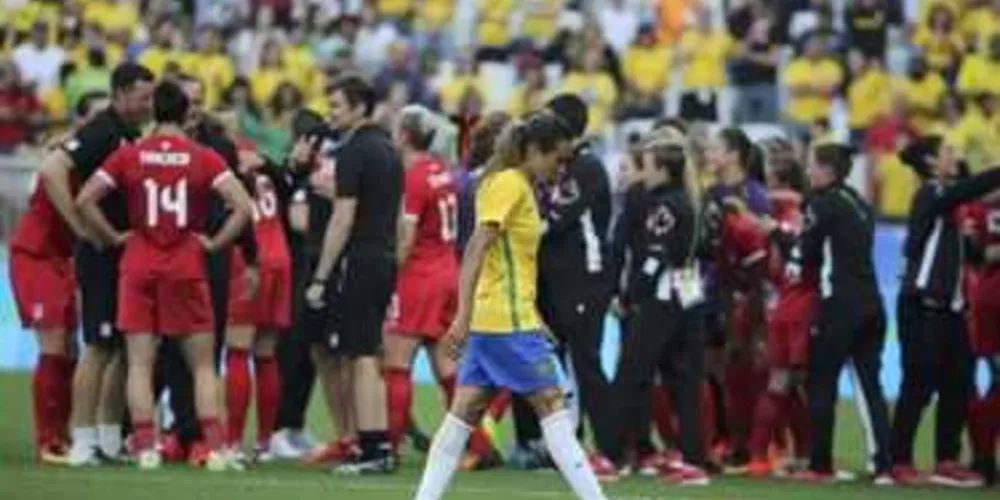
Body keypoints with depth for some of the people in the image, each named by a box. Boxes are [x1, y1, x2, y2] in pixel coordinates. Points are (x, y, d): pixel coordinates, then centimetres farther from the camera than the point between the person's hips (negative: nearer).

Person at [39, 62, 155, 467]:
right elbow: (52, 170, -26)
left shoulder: (130, 135, 13)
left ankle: (110, 437, 18)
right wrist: (83, 228, -24)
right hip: (101, 255, -9)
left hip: (127, 256, 9)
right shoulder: (100, 132, -14)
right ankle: (83, 441, -4)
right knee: (99, 347, -7)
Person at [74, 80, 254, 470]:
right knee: (203, 365, 7)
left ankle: (145, 448, -4)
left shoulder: (129, 156, 0)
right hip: (187, 267, 0)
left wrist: (113, 237, 3)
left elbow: (84, 200, -5)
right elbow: (243, 206, -11)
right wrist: (216, 243, 0)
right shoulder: (203, 158, -2)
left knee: (140, 362, 4)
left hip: (139, 266, 0)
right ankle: (215, 449, -1)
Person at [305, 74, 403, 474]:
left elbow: (343, 219, -17)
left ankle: (372, 451, -9)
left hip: (357, 262, -9)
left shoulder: (353, 152, -12)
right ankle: (380, 446, 12)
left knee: (362, 359, -7)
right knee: (370, 360, 13)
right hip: (385, 260, 9)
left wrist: (320, 278, -15)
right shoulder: (387, 149, 15)